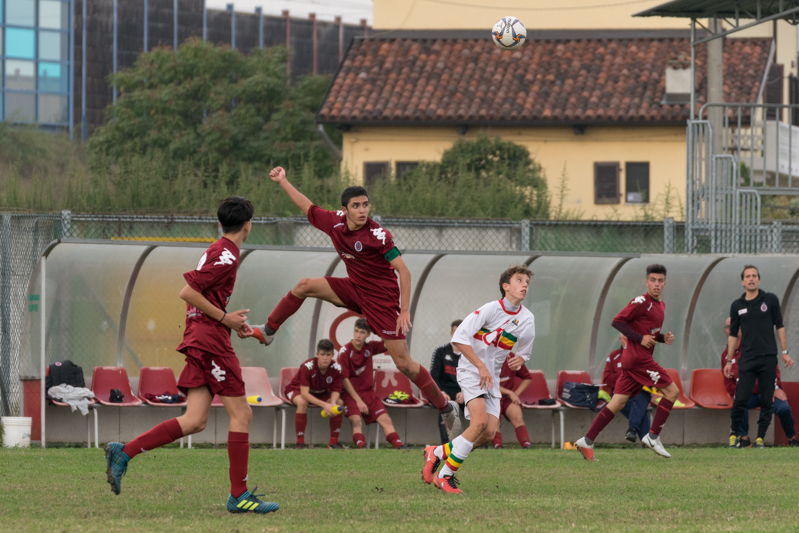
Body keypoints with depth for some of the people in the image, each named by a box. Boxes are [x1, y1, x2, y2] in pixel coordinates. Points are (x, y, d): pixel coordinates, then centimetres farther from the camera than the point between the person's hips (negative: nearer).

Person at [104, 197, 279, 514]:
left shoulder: (217, 251, 19)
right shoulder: (227, 256, -11)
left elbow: (196, 295, 27)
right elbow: (187, 292, -18)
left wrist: (232, 321, 19)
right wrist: (225, 318, -13)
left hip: (198, 341, 9)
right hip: (210, 339, -9)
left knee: (195, 421, 0)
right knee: (241, 414, -5)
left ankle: (123, 453, -5)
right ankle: (239, 496, -4)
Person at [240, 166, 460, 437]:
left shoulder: (377, 235, -25)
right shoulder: (336, 222, -7)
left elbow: (403, 271, -23)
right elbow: (308, 207, 12)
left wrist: (404, 311, -28)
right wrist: (283, 182, 12)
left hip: (381, 298, -6)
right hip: (355, 289, 6)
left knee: (403, 363, -9)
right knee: (305, 286, 0)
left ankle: (446, 408, 2)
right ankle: (268, 331, 17)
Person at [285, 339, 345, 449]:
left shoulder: (336, 368, -21)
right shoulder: (308, 366, -34)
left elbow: (335, 391, -14)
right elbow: (304, 394, -37)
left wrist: (332, 403, -39)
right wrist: (324, 405, -46)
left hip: (321, 393, 4)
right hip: (296, 390, -4)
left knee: (339, 402, -21)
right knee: (302, 402, -39)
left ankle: (334, 442, -10)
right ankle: (299, 443, -30)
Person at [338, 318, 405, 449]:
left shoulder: (370, 347, 4)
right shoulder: (345, 351, -8)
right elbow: (344, 379, -10)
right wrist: (358, 400, -14)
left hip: (368, 392, 5)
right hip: (350, 393, -5)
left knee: (385, 419, -11)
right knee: (356, 420, -29)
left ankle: (400, 447, -19)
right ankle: (361, 447, -46)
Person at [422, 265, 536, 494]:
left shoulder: (527, 319, 4)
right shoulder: (492, 309, -13)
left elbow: (523, 352, 19)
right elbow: (460, 337, -15)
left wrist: (518, 360, -5)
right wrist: (481, 366, -19)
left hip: (492, 376, 7)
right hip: (471, 370, -7)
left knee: (489, 433, -7)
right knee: (480, 422, -25)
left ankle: (437, 453, 13)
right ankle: (446, 475, -16)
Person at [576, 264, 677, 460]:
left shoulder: (660, 305, 19)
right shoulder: (642, 302, -10)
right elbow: (618, 321, -13)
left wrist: (663, 338, 9)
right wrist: (640, 338, -18)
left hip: (635, 359, 9)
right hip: (638, 357, -9)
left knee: (618, 403, 4)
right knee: (672, 391, -8)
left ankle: (587, 441, 2)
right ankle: (653, 437, -5)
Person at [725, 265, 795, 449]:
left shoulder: (770, 300, 3)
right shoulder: (737, 306, 7)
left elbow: (780, 327, 6)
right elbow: (733, 334, 13)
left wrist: (785, 352, 2)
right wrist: (729, 360, 10)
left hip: (768, 358, 0)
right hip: (747, 359, 0)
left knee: (767, 401, 0)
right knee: (740, 400, -8)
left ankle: (760, 437, 6)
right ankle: (733, 434, 4)